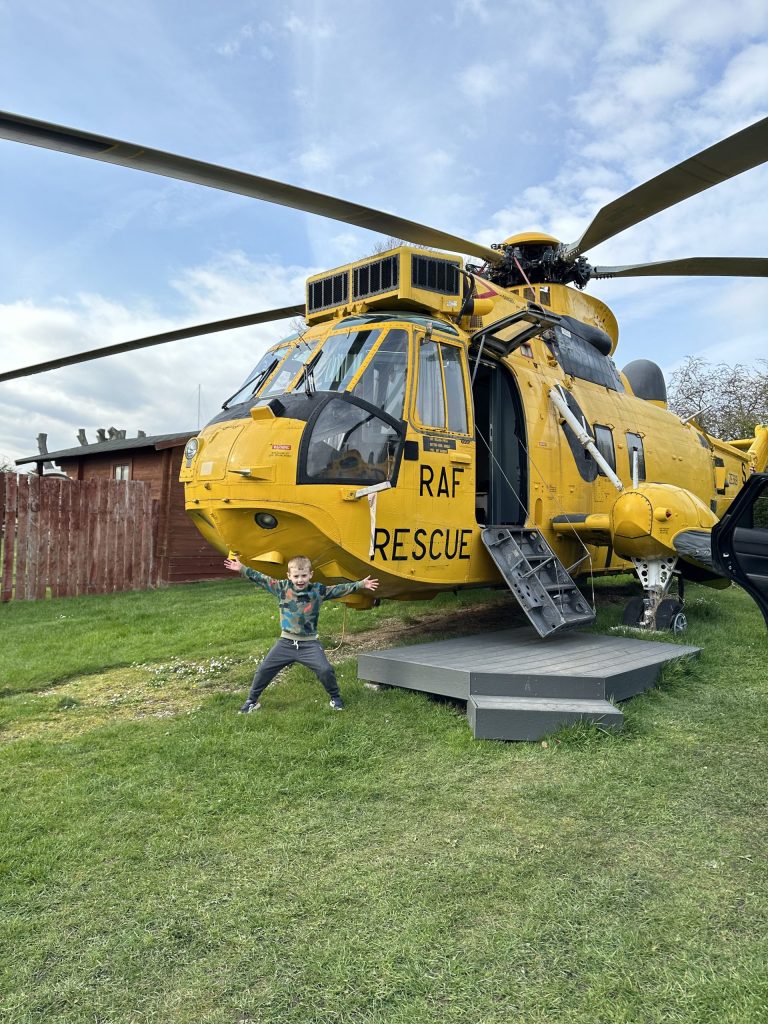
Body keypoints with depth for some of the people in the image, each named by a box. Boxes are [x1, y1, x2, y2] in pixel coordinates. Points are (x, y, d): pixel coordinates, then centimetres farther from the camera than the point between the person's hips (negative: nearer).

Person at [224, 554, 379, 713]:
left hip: (310, 643, -2)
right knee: (264, 669, 3)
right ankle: (252, 701, 26)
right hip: (286, 642, 2)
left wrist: (360, 585, -17)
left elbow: (339, 590, -9)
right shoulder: (282, 587, -5)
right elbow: (262, 579, -3)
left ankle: (335, 698, 13)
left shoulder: (318, 590, -7)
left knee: (325, 670, -14)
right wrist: (242, 569, -8)